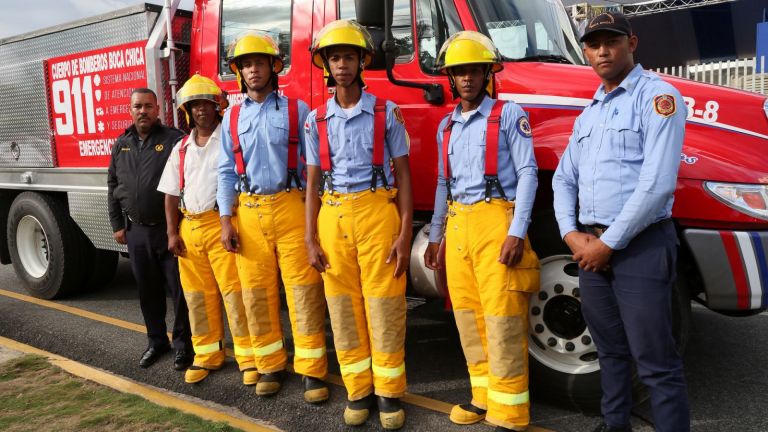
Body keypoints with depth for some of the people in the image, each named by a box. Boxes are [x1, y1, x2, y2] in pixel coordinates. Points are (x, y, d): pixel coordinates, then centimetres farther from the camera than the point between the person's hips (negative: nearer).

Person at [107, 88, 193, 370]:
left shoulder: (174, 140, -6)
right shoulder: (121, 145, 12)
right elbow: (113, 186, 16)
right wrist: (117, 225, 11)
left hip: (170, 229, -5)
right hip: (137, 231, 5)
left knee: (179, 288, 1)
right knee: (148, 290, 14)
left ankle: (183, 343, 15)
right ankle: (157, 341, 29)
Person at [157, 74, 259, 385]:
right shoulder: (181, 148, 15)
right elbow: (172, 193, 15)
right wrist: (172, 233, 7)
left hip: (222, 225, -5)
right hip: (189, 228, 6)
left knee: (234, 293, -6)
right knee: (198, 295, 11)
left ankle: (249, 358, 2)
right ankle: (206, 355, 24)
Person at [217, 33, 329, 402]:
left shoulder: (297, 110, 4)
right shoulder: (232, 117, 13)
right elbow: (227, 172, 11)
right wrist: (226, 220, 2)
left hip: (291, 208, -3)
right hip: (249, 213, 3)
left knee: (303, 290, -3)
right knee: (257, 292, 7)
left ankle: (312, 371, 5)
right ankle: (270, 366, 21)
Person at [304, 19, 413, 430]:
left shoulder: (387, 112, 1)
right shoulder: (316, 119, 8)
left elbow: (403, 175, 0)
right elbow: (313, 182, 9)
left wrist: (404, 234, -8)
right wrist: (311, 239, 2)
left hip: (378, 214, -2)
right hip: (333, 218, 3)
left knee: (384, 307, 2)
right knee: (344, 308, 8)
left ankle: (389, 392, 17)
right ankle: (358, 390, 23)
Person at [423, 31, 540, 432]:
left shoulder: (509, 114, -1)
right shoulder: (447, 125, 17)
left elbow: (527, 173, -7)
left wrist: (517, 231, -17)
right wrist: (435, 236, 18)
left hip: (495, 221, -6)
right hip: (457, 225, 6)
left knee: (502, 319, -6)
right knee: (467, 315, 10)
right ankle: (484, 395, 25)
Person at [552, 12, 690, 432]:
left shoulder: (658, 97, -7)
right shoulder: (588, 113, 17)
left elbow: (657, 184, -18)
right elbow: (564, 179, 17)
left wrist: (609, 243, -15)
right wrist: (573, 235, 0)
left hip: (640, 246, -7)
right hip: (591, 246, 7)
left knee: (655, 362, -3)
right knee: (610, 350, 18)